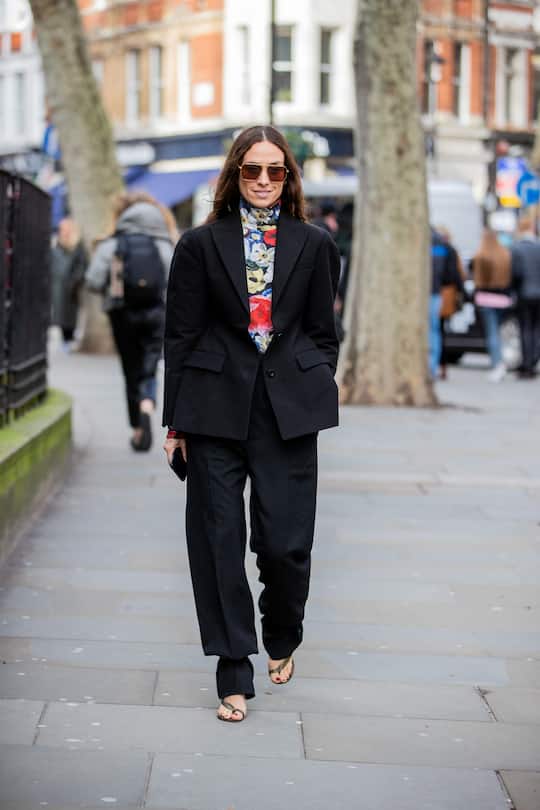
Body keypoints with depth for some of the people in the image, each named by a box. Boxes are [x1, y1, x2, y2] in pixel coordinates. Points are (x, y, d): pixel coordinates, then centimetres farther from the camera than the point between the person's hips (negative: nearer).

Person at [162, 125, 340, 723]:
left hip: (289, 408, 0)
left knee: (287, 543, -2)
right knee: (218, 541, 0)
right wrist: (176, 419, 2)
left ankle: (282, 640, 28)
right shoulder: (202, 244, 6)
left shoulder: (314, 245, 9)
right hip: (217, 405, 0)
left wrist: (316, 397, 2)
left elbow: (323, 333, 12)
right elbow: (181, 333, 5)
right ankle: (234, 674, 10)